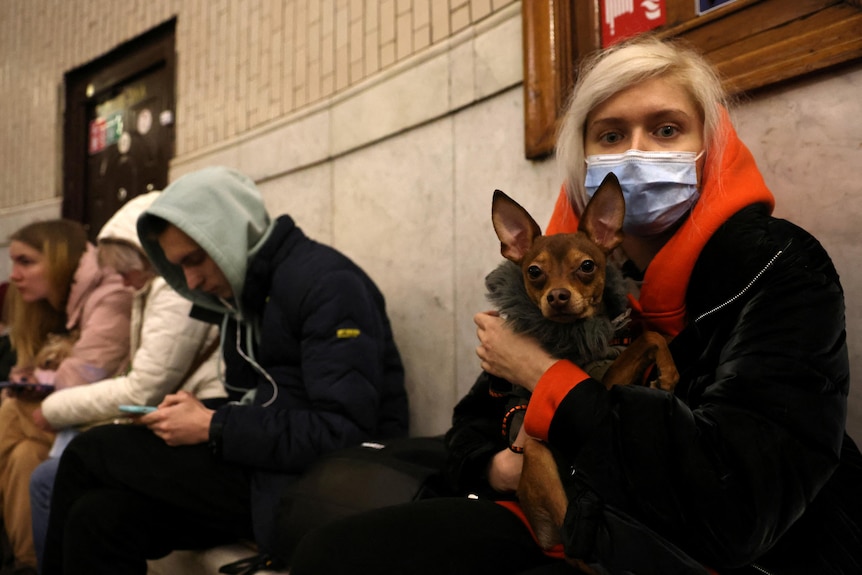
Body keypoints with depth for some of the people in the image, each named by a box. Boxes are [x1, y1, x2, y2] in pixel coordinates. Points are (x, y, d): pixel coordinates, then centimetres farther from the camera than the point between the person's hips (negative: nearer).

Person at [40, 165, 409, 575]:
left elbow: (344, 432, -22)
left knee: (89, 454, -8)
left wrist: (212, 428, -17)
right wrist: (198, 414, -2)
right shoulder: (246, 291, 13)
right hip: (262, 465, 8)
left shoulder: (326, 283, -14)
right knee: (98, 518, -13)